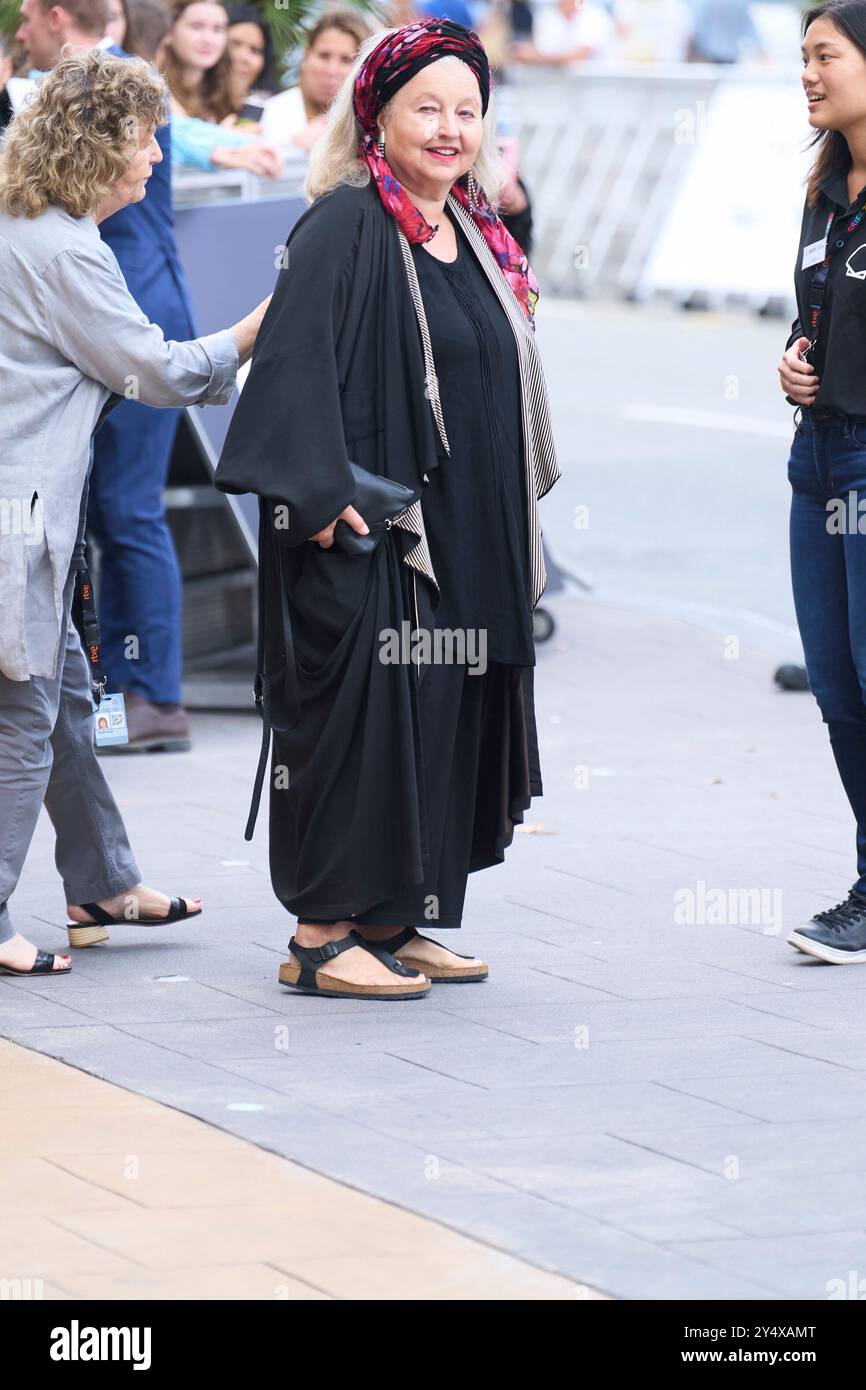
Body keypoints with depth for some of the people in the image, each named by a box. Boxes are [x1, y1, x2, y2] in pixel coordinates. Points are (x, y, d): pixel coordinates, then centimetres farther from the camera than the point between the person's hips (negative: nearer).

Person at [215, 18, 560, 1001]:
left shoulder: (472, 234, 13)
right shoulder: (345, 227, -11)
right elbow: (296, 361, -20)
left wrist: (514, 529, 19)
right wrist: (323, 492, -27)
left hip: (464, 540, 8)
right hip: (369, 529, -8)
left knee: (440, 718, 10)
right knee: (360, 712, -6)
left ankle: (389, 920, 19)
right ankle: (322, 932, 0)